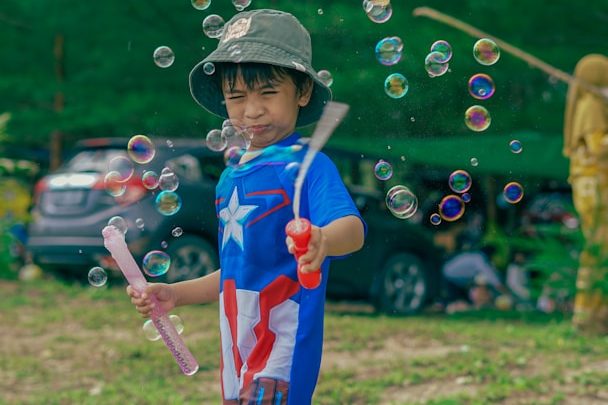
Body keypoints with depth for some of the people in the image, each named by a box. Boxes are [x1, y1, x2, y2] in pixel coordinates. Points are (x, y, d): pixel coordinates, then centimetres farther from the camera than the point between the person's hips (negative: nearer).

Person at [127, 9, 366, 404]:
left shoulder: (309, 165, -9)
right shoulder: (230, 179, 15)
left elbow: (352, 226, -28)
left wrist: (323, 240, -48)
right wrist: (175, 294, 18)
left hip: (284, 351, -8)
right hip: (238, 354, 8)